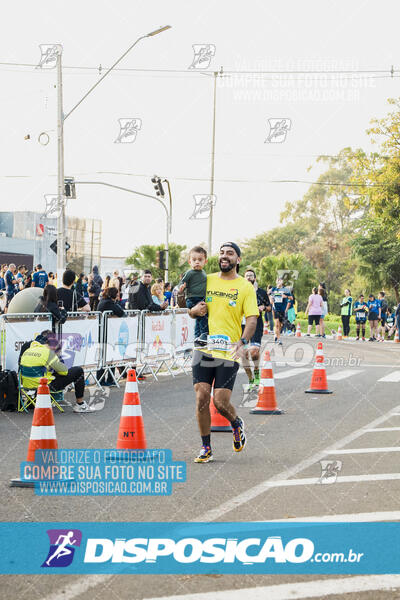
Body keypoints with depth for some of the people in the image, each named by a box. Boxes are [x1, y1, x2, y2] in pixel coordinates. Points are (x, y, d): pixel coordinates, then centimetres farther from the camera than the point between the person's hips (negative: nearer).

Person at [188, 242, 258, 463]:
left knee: (221, 402, -7)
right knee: (201, 399, -3)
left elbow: (252, 319, -5)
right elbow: (192, 311, 20)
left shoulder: (245, 287, 2)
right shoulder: (206, 280, 11)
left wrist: (243, 342, -23)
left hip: (229, 353, -3)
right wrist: (194, 310, -5)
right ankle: (206, 448, 11)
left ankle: (237, 424, 27)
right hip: (204, 348, 3)